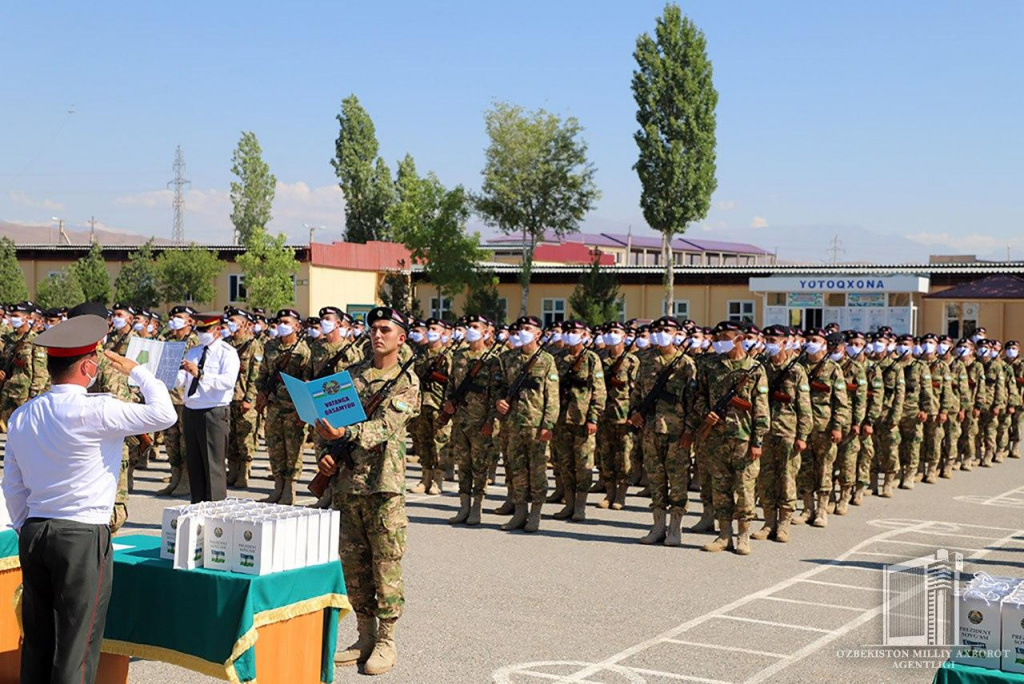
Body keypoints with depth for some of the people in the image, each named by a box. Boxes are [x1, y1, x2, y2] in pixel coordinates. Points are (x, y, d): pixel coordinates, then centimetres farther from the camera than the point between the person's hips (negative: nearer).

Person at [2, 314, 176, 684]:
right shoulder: (94, 411, -15)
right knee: (77, 646, 0)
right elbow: (164, 414, -11)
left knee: (37, 640, 14)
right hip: (83, 537, -7)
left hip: (33, 533, 7)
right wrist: (136, 370, 2)